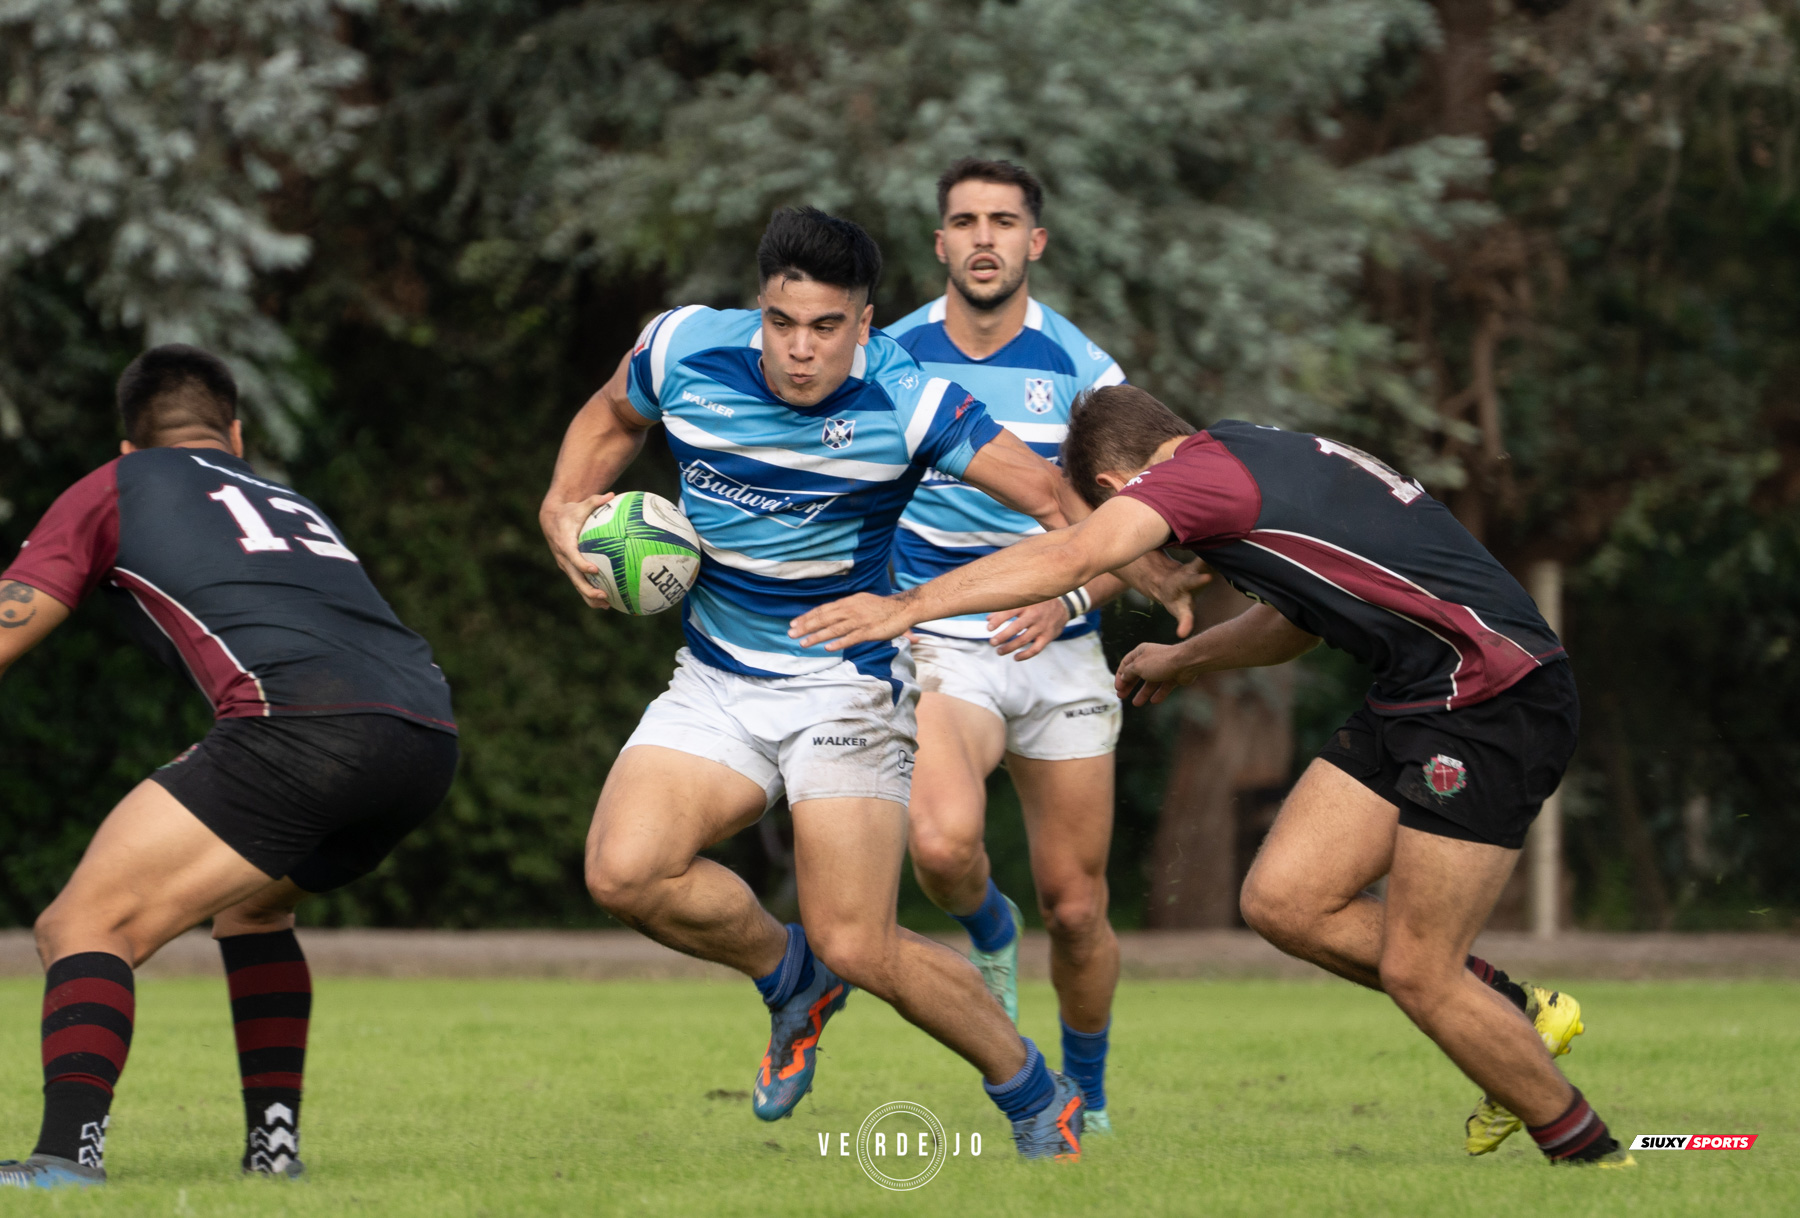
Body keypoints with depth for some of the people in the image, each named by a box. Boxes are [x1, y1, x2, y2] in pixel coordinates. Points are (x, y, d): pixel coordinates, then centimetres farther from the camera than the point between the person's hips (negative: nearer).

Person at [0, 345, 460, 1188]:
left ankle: (68, 1154, -26)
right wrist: (218, 770, 57)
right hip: (430, 735, 7)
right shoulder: (293, 505, 37)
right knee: (250, 903, 33)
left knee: (86, 926, -6)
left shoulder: (117, 487, 21)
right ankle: (274, 1147, 25)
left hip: (305, 722, -7)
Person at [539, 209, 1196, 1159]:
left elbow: (1057, 498, -22)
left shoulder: (906, 403, -20)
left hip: (847, 686, -4)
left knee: (857, 949, -14)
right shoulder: (684, 350, -10)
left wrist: (1162, 575, -37)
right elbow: (611, 419, 14)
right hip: (713, 684, 4)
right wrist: (564, 508, -3)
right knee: (624, 872, -20)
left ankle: (1036, 1099, 12)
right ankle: (791, 979, 11)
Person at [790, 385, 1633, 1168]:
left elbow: (1074, 558, -25)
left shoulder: (1203, 468, -10)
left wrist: (907, 607, -26)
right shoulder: (1268, 457, 19)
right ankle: (1516, 1015, 19)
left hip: (1495, 700, -9)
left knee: (1415, 971, -5)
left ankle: (1589, 1154, 9)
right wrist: (1183, 660, 45)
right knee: (1283, 900, 5)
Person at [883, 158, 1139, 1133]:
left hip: (1058, 653, 1)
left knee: (1074, 906, 3)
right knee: (941, 842, -30)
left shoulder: (1082, 370, -2)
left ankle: (1087, 1098, 28)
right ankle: (989, 934, 6)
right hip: (940, 648, -1)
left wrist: (1069, 596, -18)